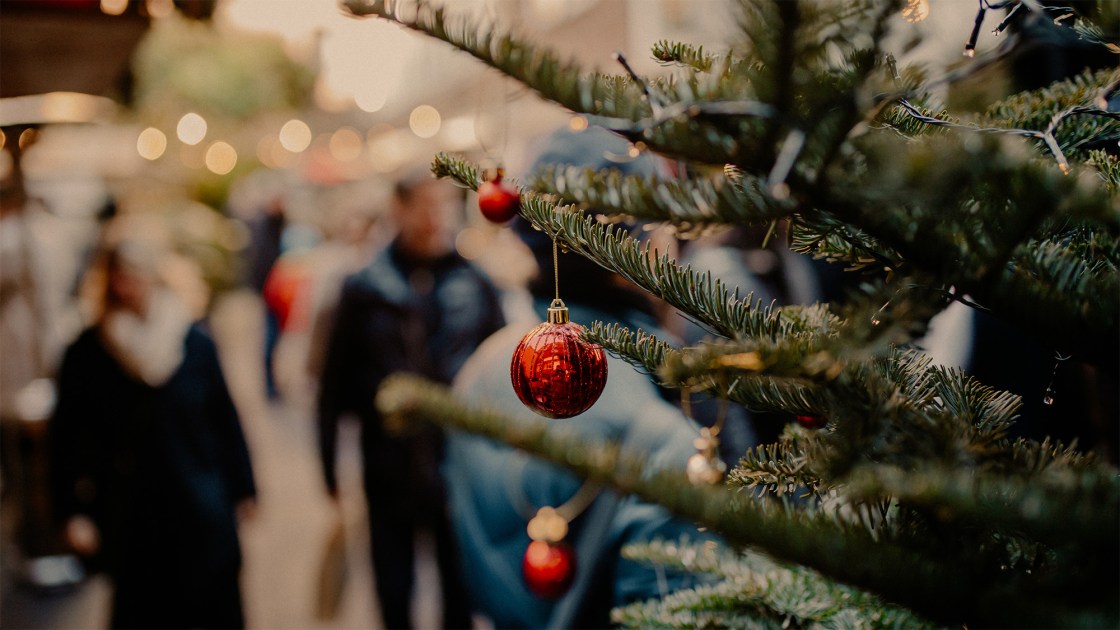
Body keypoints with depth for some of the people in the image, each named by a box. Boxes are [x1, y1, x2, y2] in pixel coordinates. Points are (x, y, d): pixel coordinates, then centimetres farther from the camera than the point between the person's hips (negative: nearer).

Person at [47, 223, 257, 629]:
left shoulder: (195, 342, -4)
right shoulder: (87, 353, -6)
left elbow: (224, 418, 3)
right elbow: (67, 436, -1)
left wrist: (242, 488, 7)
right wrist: (72, 511, -5)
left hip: (202, 509, 1)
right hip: (131, 515, 0)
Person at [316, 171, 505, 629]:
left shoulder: (476, 286, 0)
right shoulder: (365, 290, -2)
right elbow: (335, 383, -1)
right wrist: (331, 470, -1)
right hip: (389, 469, 0)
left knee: (461, 592, 12)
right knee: (393, 591, 13)